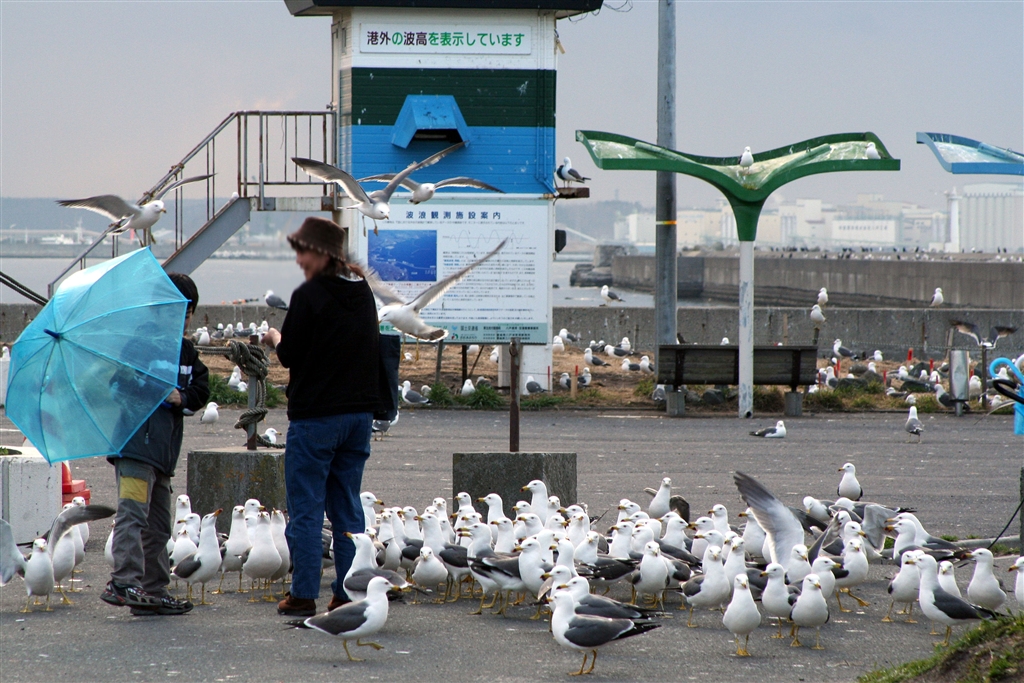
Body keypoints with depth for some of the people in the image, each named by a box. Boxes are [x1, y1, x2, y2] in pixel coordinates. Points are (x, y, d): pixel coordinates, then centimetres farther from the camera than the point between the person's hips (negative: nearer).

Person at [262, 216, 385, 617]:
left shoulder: (309, 295, -13)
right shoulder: (363, 294, 9)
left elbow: (290, 355, -12)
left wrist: (276, 340, 10)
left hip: (315, 416, -7)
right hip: (359, 411, 7)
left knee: (306, 509, -1)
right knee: (347, 508, 11)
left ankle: (303, 595, -1)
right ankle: (349, 595, 10)